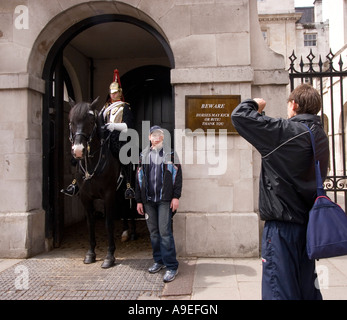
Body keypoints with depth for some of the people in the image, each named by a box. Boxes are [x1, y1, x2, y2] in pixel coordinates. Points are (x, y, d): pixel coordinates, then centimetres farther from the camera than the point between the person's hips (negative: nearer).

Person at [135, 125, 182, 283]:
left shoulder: (170, 153, 4)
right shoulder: (144, 155, 13)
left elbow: (178, 175, 0)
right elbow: (139, 178, 13)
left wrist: (176, 196, -8)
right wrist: (139, 200, 9)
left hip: (165, 199, -4)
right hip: (148, 199, 4)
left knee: (165, 231, -8)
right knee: (153, 232, 10)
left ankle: (171, 266, -1)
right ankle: (159, 261, 25)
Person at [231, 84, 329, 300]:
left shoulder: (285, 131, -17)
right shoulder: (321, 136, 7)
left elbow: (239, 116, -15)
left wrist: (255, 104, 6)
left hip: (283, 223, -8)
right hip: (308, 221, 8)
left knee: (281, 289, 0)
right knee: (307, 286, 21)